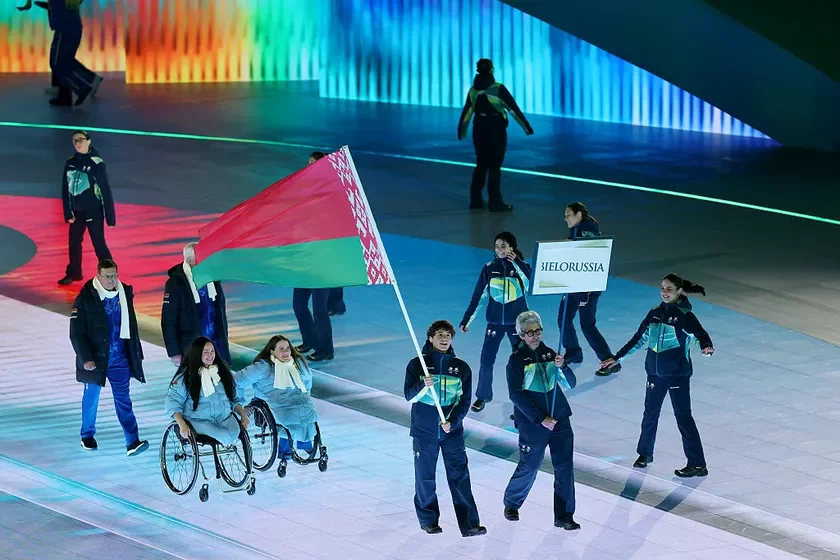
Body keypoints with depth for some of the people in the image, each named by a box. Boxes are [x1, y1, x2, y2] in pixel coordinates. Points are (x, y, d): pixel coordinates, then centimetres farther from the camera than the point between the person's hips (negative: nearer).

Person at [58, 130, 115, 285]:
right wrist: (68, 213, 2)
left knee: (99, 244, -6)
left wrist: (110, 216, -12)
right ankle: (73, 273, 30)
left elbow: (105, 190, -11)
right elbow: (65, 189, 8)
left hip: (93, 211, -6)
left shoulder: (97, 162, -11)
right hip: (77, 211, 6)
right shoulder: (70, 163, 4)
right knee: (74, 243, 15)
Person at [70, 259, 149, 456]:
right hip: (95, 358, -2)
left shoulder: (125, 293, 2)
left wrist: (136, 353, 14)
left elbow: (131, 325, 12)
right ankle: (87, 435, 32)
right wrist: (85, 359, -19)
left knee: (123, 399, -3)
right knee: (91, 397, 13)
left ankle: (132, 442, -10)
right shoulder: (85, 299, -12)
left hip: (120, 358, 2)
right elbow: (76, 333, -11)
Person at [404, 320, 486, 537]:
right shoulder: (417, 364, -1)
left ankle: (469, 524, -5)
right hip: (424, 431, -1)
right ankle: (428, 520, 21)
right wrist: (423, 386, -28)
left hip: (452, 430, 1)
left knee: (460, 476, -4)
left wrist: (453, 422, -11)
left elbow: (465, 401, 4)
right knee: (425, 477, 6)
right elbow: (409, 396, -7)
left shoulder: (461, 367, 4)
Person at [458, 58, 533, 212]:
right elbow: (513, 108, -13)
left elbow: (466, 111, 11)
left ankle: (475, 200, 17)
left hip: (479, 129, 5)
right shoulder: (498, 88, -14)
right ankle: (495, 202, 0)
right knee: (495, 166, -1)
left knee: (481, 164, 15)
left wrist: (462, 130, 24)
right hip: (496, 130, -5)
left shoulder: (473, 90, 2)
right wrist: (526, 126, -9)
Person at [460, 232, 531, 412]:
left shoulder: (521, 267, -5)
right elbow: (478, 296, 3)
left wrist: (517, 262, -28)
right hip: (495, 321, 1)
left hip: (517, 321, -1)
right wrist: (466, 320, 3)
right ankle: (483, 396, 18)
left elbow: (531, 285, -24)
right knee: (486, 361, 0)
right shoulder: (490, 268, -2)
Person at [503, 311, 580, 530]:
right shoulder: (517, 359, -5)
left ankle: (564, 516, 5)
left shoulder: (549, 353, 7)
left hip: (559, 419, 4)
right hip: (532, 422, -4)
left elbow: (570, 384, 5)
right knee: (528, 467, 7)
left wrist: (562, 366, -17)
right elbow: (516, 395, -10)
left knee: (565, 467, -2)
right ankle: (511, 504, 33)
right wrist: (540, 419, -14)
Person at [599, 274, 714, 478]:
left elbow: (700, 333, -24)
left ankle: (697, 464, -1)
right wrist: (617, 358, 17)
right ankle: (645, 453, 35)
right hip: (655, 371, 6)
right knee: (650, 413, 15)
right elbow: (639, 339, 15)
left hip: (677, 373, -6)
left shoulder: (684, 316, -11)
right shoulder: (655, 313, 7)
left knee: (683, 416, -5)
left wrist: (706, 346, -47)